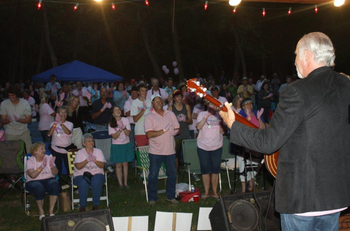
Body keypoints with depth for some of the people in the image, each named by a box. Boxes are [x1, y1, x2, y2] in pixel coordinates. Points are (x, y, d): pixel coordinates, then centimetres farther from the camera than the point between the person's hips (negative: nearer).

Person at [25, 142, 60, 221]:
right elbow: (32, 175, -16)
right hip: (34, 181, -3)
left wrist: (52, 165, -17)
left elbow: (55, 173, 1)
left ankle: (51, 210, -24)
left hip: (49, 179, 3)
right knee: (40, 188, -36)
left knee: (55, 184, -31)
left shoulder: (48, 158, 9)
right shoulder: (30, 161, 0)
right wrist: (42, 167, -23)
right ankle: (41, 211, -17)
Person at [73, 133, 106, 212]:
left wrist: (94, 160, -16)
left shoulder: (98, 151, 13)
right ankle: (82, 206, -25)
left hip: (96, 174, 1)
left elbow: (102, 165, 1)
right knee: (83, 183, -36)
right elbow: (78, 166, -7)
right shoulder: (80, 152, 7)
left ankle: (96, 205, -23)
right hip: (81, 175, -1)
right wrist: (87, 160, -19)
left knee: (97, 182, -34)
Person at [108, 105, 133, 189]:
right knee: (118, 165, 2)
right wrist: (120, 129, -24)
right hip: (116, 145, -2)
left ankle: (125, 183, 15)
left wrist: (123, 127, -22)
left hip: (126, 144, 2)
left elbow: (128, 133, -6)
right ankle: (120, 183, 10)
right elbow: (114, 137, -12)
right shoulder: (111, 123, -6)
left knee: (125, 164, 7)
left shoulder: (125, 120, -2)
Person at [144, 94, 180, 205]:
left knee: (172, 174, 9)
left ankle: (170, 196, 23)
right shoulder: (149, 117, -3)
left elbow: (177, 128, 16)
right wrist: (163, 131, -22)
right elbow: (149, 134, -13)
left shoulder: (170, 114, 10)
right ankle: (152, 198, 14)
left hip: (170, 150, 4)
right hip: (156, 151, -4)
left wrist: (175, 131, -7)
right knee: (153, 175, 2)